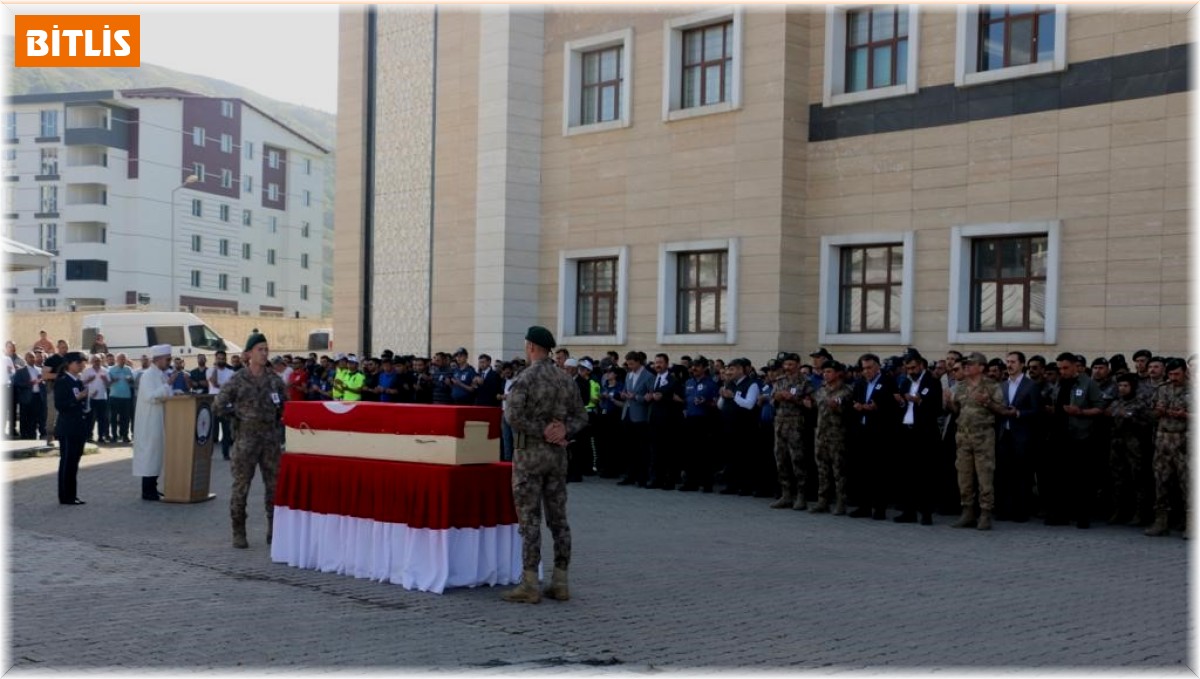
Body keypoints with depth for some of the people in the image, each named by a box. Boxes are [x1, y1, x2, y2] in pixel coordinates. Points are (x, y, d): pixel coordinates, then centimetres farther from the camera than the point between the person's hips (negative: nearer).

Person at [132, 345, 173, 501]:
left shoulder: (161, 375, 12)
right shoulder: (148, 375, -14)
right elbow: (151, 396, -25)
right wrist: (168, 385, -24)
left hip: (159, 421, 9)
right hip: (149, 422, -9)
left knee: (156, 454, 12)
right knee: (149, 454, -6)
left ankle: (152, 488, 19)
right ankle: (147, 491, -1)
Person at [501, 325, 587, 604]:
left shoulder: (525, 378, -11)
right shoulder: (566, 380, 9)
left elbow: (513, 416, -21)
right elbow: (581, 417, 10)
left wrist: (541, 432, -13)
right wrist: (563, 430, -6)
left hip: (529, 453, -6)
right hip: (558, 455, 6)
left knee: (530, 518, -4)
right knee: (558, 518, 9)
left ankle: (529, 586, -3)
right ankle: (560, 583, 12)